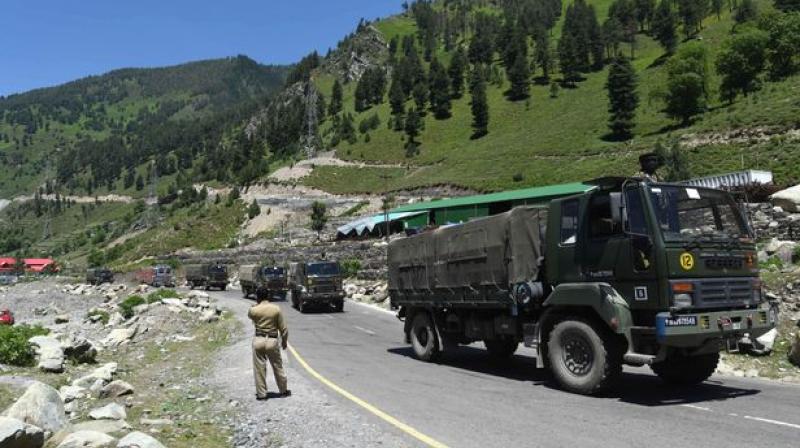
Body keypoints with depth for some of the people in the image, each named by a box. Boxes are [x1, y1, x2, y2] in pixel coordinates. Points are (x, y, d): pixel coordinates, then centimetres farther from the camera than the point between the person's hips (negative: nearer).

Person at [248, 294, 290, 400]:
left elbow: (249, 315, 22)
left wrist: (256, 305, 20)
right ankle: (283, 391, 28)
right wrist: (284, 341, 12)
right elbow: (283, 328, -1)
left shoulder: (254, 310, -6)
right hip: (272, 341, 0)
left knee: (259, 369, 9)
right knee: (278, 367, 15)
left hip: (258, 340, 0)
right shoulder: (276, 309, -6)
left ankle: (261, 394, 14)